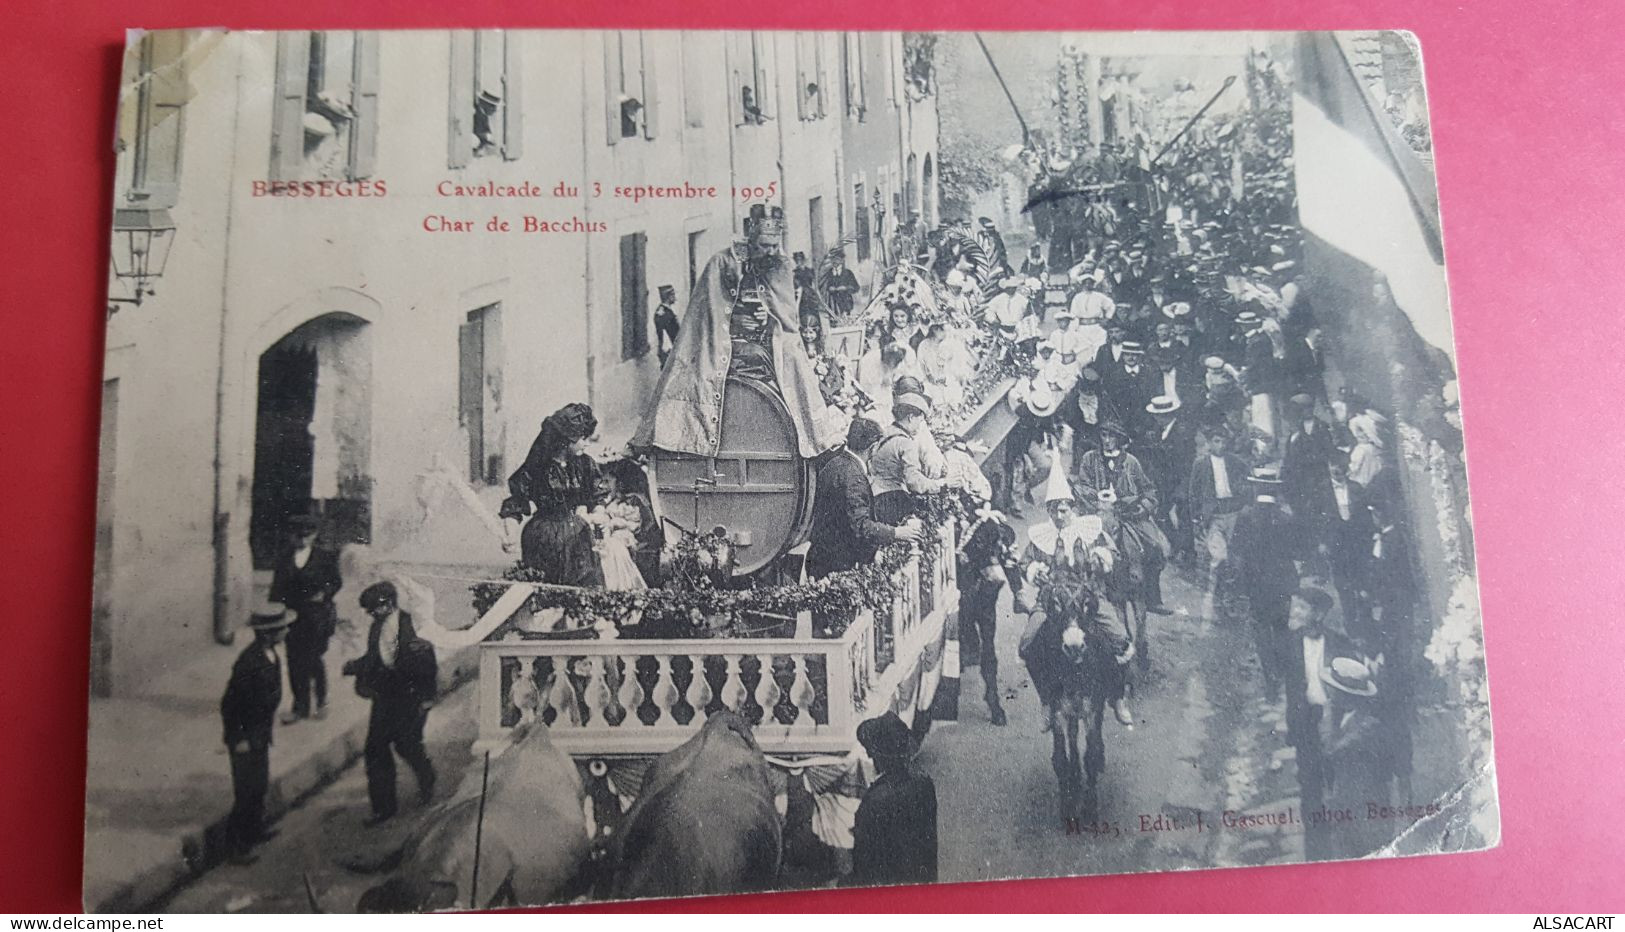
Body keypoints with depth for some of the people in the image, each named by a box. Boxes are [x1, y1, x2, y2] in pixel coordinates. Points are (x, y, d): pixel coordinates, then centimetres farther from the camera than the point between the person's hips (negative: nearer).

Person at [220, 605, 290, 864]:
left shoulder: (270, 654, -3)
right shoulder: (249, 663, -30)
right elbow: (229, 704, -25)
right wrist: (237, 740, -18)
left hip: (261, 735, 9)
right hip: (247, 738, -9)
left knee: (260, 786, 22)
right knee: (246, 793, 3)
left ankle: (254, 830, 40)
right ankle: (234, 845, 18)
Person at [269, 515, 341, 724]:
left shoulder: (325, 557, -2)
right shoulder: (284, 559, 5)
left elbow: (336, 582, 5)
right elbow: (277, 589, 6)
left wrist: (324, 593, -10)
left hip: (317, 617, -3)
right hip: (292, 615, 3)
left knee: (314, 659, 1)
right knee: (295, 661, 6)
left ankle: (320, 702, 21)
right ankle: (300, 705, 18)